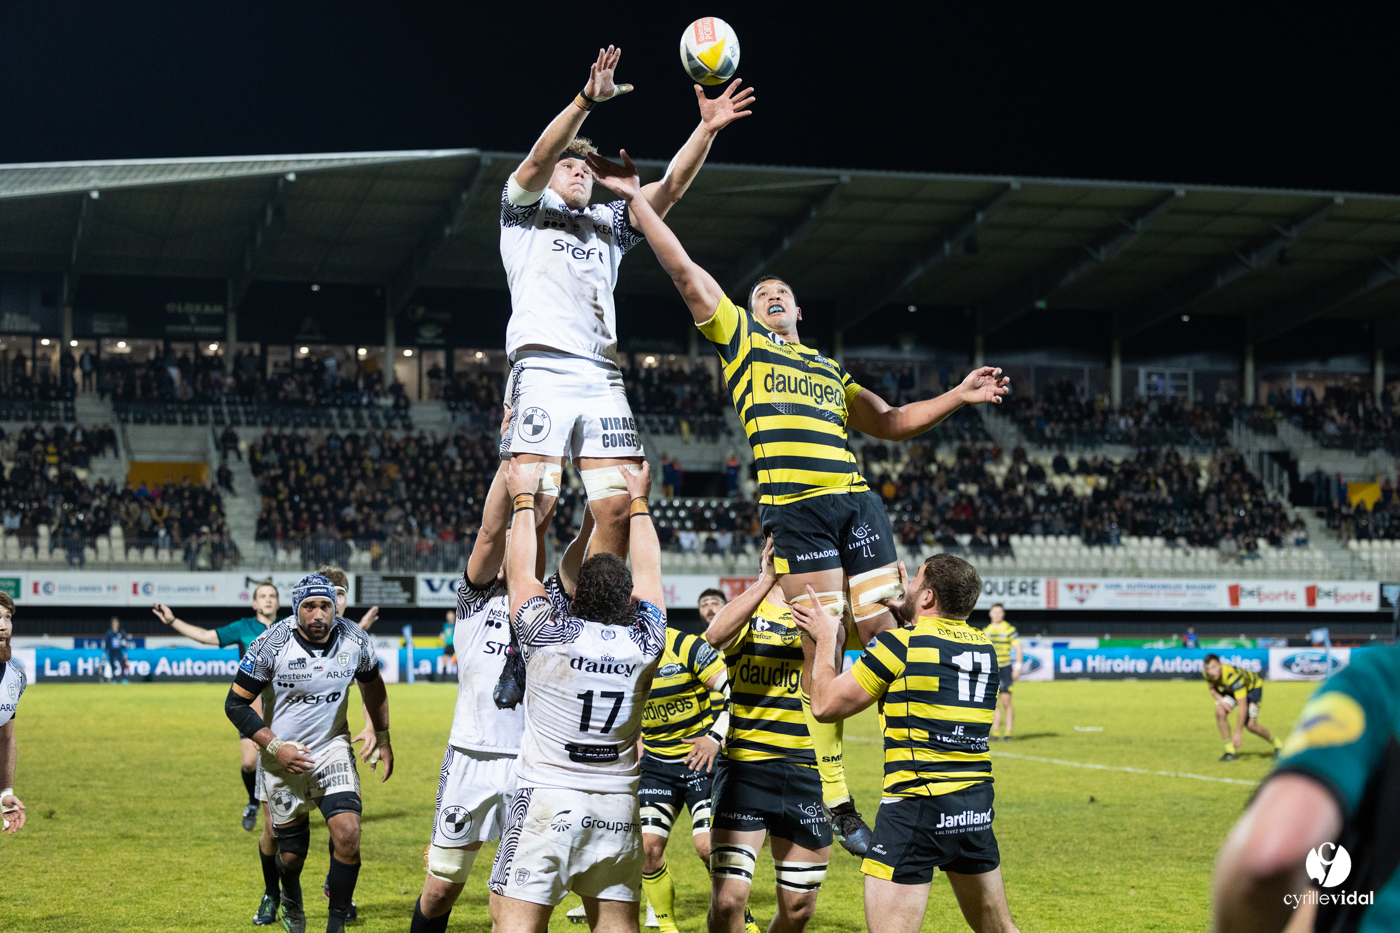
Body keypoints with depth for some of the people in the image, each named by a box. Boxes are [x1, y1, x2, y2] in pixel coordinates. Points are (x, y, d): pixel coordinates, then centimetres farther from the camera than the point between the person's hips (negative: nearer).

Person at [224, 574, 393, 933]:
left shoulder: (354, 640, -10)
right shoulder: (272, 645, -19)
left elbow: (372, 685, 12)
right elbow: (236, 704, -11)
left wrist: (383, 739, 16)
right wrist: (275, 747, -20)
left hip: (333, 748, 1)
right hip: (284, 754, -1)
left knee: (348, 833, -20)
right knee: (292, 853, 8)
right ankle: (290, 899, 44)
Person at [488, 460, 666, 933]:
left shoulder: (549, 636, -10)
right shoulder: (644, 642, -1)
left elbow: (521, 572, 7)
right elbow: (648, 571, 17)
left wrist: (524, 498, 20)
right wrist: (638, 502, 31)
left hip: (547, 800, -4)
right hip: (618, 805, 4)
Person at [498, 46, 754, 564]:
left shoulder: (608, 222, 29)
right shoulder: (525, 208, 17)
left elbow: (670, 188, 16)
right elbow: (540, 155, -4)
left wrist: (706, 129, 2)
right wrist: (587, 99, -18)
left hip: (602, 379, 5)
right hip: (543, 368, -5)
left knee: (618, 507, -6)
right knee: (533, 505, -12)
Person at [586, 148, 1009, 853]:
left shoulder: (831, 370, 30)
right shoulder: (740, 341, 18)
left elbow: (891, 422, 32)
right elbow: (685, 271, 13)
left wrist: (957, 397, 21)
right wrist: (637, 200, 10)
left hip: (857, 502, 4)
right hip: (793, 507, -4)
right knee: (822, 653, -8)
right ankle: (836, 804, -3)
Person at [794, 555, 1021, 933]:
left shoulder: (901, 643, -9)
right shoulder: (983, 646, 9)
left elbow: (825, 705, -1)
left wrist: (827, 639, 11)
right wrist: (904, 614, 32)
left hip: (917, 805, -7)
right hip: (977, 806, 7)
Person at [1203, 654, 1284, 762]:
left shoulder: (1234, 677, -43)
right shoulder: (1206, 673, -24)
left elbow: (1243, 708, -40)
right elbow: (1213, 688, -1)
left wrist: (1238, 732, -39)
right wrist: (1220, 700, -24)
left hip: (1253, 686, -6)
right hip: (1230, 689, 6)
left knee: (1250, 725, -15)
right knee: (1220, 712, -20)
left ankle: (1277, 745, 12)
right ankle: (1230, 750, -8)